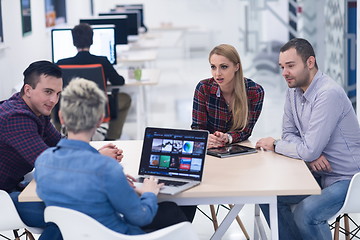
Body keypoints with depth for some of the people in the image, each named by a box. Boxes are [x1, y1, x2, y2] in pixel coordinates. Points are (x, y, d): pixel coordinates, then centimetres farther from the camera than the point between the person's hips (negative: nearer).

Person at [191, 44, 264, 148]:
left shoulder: (255, 92, -12)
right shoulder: (203, 88, -10)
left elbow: (246, 130, -7)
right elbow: (197, 127, -6)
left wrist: (227, 138, -29)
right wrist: (206, 139, -29)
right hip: (210, 151, 0)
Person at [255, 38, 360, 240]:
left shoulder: (329, 94, -25)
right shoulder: (294, 90, 3)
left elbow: (309, 150, -26)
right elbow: (289, 133, 9)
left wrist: (274, 145, -9)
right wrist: (310, 154, -12)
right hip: (319, 174, 9)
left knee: (305, 214, -29)